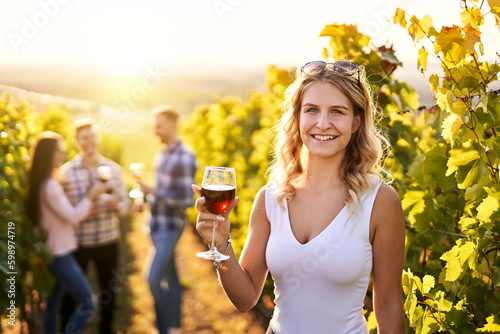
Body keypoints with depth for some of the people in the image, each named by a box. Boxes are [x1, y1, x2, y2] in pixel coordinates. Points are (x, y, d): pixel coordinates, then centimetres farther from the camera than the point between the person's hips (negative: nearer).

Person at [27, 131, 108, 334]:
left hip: (53, 253, 10)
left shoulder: (47, 182, 11)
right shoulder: (49, 185, -20)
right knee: (87, 304, -6)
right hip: (59, 254, -10)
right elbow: (72, 217, -21)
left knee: (52, 305, 15)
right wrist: (90, 195, -14)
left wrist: (85, 210, 6)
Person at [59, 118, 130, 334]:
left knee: (108, 290, 15)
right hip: (77, 241, -2)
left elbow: (125, 205, 6)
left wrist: (116, 205, -16)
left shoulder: (114, 169, 2)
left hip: (108, 240, 3)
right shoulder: (66, 172, -5)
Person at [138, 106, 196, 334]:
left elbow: (187, 199, -21)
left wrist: (153, 191, -24)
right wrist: (145, 197, 4)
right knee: (169, 278, 14)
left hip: (170, 227, -8)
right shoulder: (162, 154, 9)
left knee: (154, 277, -12)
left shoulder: (184, 159, -17)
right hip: (157, 223, 8)